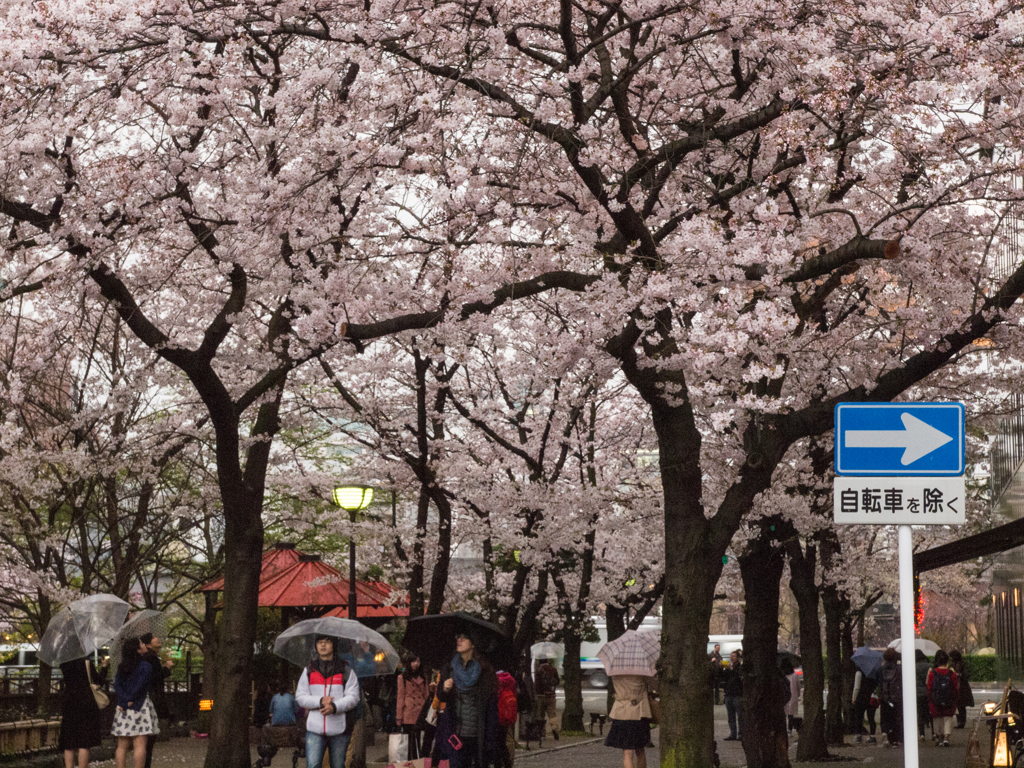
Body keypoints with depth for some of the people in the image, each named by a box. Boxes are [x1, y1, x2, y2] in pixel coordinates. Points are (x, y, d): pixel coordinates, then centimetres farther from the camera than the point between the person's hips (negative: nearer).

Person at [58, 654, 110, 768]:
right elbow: (99, 681, -4)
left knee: (69, 745, 8)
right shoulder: (86, 662, -7)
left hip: (69, 703, 4)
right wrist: (104, 667, 9)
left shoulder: (64, 665, 4)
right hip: (86, 702, -4)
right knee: (84, 744, -1)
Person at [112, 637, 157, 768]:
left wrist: (125, 701, -10)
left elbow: (117, 685, -2)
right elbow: (140, 686, -14)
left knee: (122, 746, 7)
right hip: (141, 707, -5)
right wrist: (130, 701, -3)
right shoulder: (145, 666, -6)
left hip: (123, 708, 5)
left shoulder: (121, 668, 10)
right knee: (140, 745, -6)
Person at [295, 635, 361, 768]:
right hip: (315, 729, 0)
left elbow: (353, 697, -2)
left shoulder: (345, 670, 5)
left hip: (338, 728, 0)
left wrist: (335, 706, -19)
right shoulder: (309, 671, 11)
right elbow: (300, 697, 6)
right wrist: (320, 702, -12)